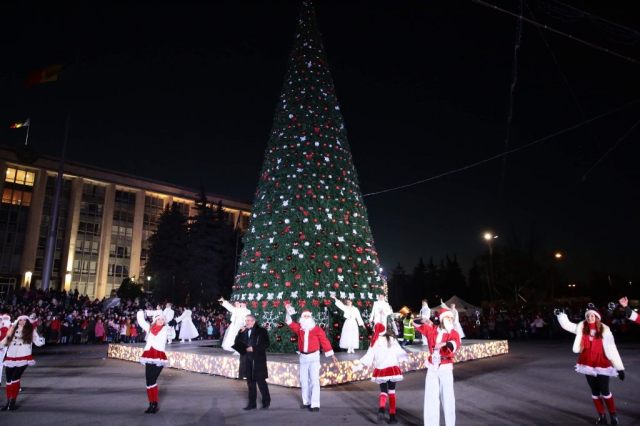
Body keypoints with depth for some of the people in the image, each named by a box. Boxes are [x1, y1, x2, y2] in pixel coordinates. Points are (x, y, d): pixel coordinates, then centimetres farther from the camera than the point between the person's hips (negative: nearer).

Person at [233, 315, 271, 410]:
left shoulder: (261, 331, -6)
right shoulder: (244, 331, 9)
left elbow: (266, 344, -11)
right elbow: (237, 343, 3)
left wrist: (254, 348, -18)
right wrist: (240, 333, -9)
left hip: (258, 360, -5)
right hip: (248, 360, 5)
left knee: (261, 381, 0)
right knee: (250, 382, 11)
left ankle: (266, 402, 15)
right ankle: (252, 403, 20)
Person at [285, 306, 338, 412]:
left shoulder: (317, 329, -5)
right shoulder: (299, 328, 4)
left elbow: (324, 341, -2)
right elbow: (290, 323, -4)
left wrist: (332, 355, -1)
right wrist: (288, 311, -20)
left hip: (314, 356, -4)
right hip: (303, 357, 4)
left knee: (314, 380, -8)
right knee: (303, 380, 11)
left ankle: (315, 404, -7)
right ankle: (306, 402, 23)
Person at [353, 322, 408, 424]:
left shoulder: (374, 342, -7)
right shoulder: (392, 339, -5)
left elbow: (369, 356, -10)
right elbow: (399, 352, -1)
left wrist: (360, 364, -2)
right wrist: (406, 358, 17)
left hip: (381, 370, 0)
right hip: (392, 369, 0)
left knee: (383, 392, 12)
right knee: (392, 392, 13)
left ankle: (381, 409, -15)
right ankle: (392, 416, 12)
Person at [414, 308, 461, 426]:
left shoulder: (453, 333, -8)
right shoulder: (432, 329, 2)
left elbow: (455, 345, -29)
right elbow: (417, 324, 12)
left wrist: (444, 344, -49)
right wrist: (424, 321, -10)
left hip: (446, 368, -3)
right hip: (432, 368, 3)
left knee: (447, 398, 3)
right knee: (431, 398, 10)